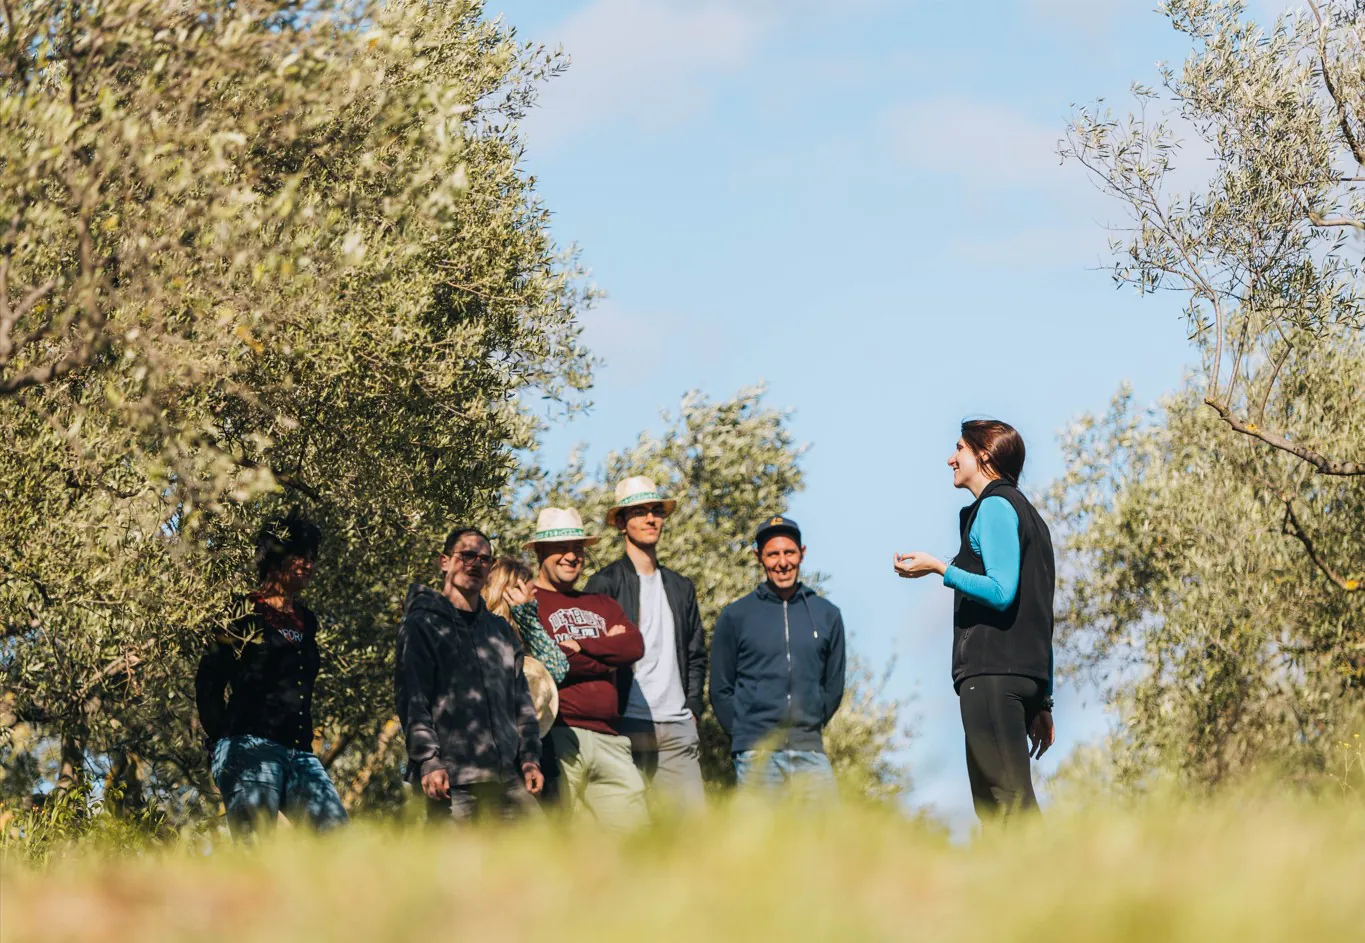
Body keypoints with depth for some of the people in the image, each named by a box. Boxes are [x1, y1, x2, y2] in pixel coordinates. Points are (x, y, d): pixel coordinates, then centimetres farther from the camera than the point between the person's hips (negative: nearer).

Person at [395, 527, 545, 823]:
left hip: (508, 776, 6)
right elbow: (412, 701, -6)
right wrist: (427, 761, -15)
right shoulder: (422, 626, 2)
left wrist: (529, 756, 11)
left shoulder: (501, 630, 22)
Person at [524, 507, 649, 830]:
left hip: (609, 740, 6)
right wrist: (607, 648, 0)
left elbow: (635, 646, 6)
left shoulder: (602, 605, 24)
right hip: (559, 735, -6)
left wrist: (577, 646, -4)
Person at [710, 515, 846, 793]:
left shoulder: (827, 615, 12)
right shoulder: (736, 616, 6)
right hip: (758, 753, -2)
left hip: (810, 751, 2)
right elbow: (721, 690, 9)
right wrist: (746, 734, 5)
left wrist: (810, 728, 13)